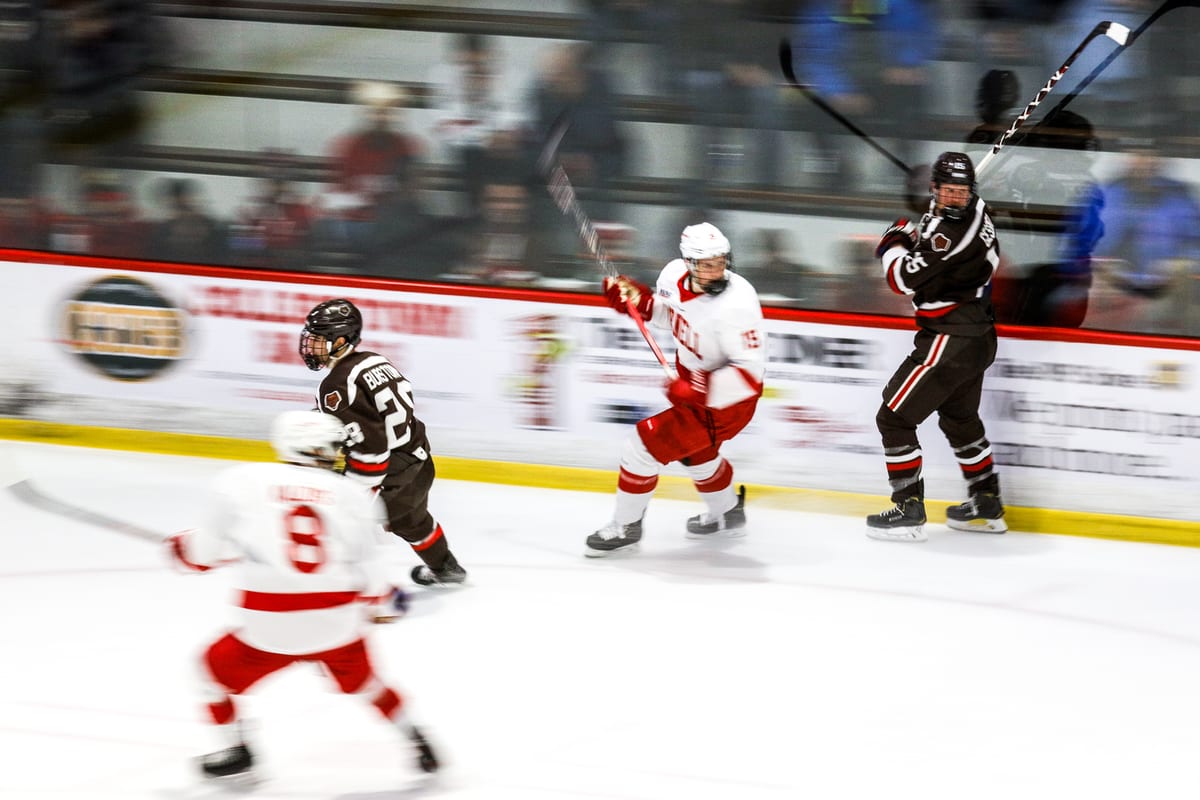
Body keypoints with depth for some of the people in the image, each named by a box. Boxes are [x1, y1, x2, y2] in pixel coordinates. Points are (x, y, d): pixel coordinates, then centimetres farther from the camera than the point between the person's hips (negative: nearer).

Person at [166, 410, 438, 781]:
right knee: (360, 678, 32)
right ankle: (415, 740, 35)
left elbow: (208, 552, 6)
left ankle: (235, 752, 26)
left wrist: (182, 545, 28)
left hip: (270, 626, -2)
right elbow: (369, 569, 7)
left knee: (218, 667, 26)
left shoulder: (241, 482, -1)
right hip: (339, 623, 2)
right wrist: (379, 602, 27)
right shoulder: (351, 494, 4)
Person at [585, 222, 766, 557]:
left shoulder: (736, 305, -34)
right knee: (694, 449, 31)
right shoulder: (676, 274, -12)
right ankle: (728, 514, 56)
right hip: (694, 383, 9)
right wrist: (637, 299, -6)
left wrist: (698, 389, -38)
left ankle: (625, 527, 12)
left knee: (645, 444, -7)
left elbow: (752, 371, -31)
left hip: (725, 401, -9)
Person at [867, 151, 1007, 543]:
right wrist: (913, 238, 9)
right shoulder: (976, 212, 7)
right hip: (978, 339, 11)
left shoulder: (956, 229, -24)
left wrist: (895, 242, -4)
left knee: (894, 418, -4)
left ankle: (908, 511, -6)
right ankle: (988, 506, 37)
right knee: (960, 419, 28)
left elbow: (904, 279, -23)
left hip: (949, 341, -11)